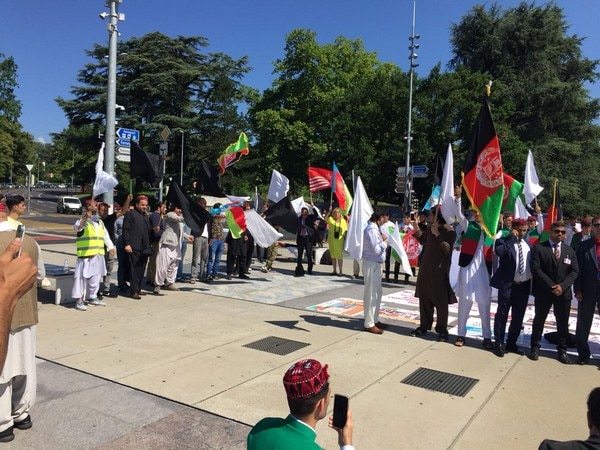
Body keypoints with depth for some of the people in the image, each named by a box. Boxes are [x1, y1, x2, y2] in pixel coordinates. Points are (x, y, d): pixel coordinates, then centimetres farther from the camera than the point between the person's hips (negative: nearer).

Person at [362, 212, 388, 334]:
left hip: (375, 264, 10)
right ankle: (369, 324, 5)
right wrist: (385, 242, -10)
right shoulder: (372, 230, -19)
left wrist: (382, 240, 2)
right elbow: (376, 249, -23)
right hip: (371, 264, -10)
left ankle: (375, 320, 29)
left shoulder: (375, 228, 12)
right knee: (371, 294, -3)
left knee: (377, 293, 18)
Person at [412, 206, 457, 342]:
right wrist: (418, 233, 4)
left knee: (440, 300, 1)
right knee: (424, 296, 12)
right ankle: (424, 326, 23)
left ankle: (442, 330, 11)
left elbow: (447, 249, -22)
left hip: (440, 268, -6)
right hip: (426, 266, 6)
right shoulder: (429, 228, 5)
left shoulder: (449, 231, -12)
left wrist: (437, 234, -25)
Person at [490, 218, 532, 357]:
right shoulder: (504, 241, -4)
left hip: (524, 285, 5)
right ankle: (499, 343, 12)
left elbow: (532, 263, 15)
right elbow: (499, 252, -26)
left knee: (518, 317, 12)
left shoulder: (528, 244, 13)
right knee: (502, 314, 2)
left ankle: (511, 343, 24)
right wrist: (511, 237, -19)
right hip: (508, 284, -5)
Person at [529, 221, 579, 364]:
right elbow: (536, 269, -11)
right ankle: (535, 347, 19)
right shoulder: (539, 248, -3)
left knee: (563, 323, 8)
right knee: (539, 320, 8)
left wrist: (563, 286, -13)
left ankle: (562, 350, 20)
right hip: (543, 292, -3)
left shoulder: (570, 251, 10)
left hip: (563, 292, 3)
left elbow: (574, 271, 2)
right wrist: (551, 286, -17)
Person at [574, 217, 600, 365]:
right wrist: (578, 290, -6)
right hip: (587, 290, 0)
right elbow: (578, 269, 0)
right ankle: (583, 354, 24)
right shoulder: (584, 246, 1)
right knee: (583, 324, 10)